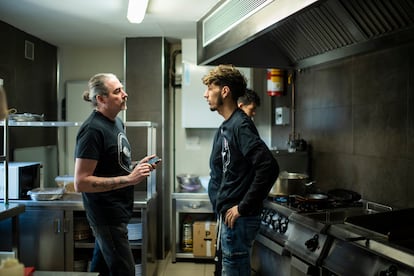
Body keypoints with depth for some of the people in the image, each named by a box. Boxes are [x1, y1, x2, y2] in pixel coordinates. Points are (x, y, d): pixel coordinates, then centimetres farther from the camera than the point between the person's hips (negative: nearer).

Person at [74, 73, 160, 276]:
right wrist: (129, 179, -25)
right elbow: (81, 183, -22)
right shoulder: (93, 130, -18)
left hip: (117, 211, 9)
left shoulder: (117, 122, 11)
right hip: (107, 215, -9)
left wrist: (136, 168, 3)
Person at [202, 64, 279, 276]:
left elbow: (269, 167, -28)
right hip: (226, 214, 9)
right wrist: (221, 208, 13)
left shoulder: (240, 126, -17)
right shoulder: (225, 127, 11)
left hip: (237, 218, -9)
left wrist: (244, 207, -23)